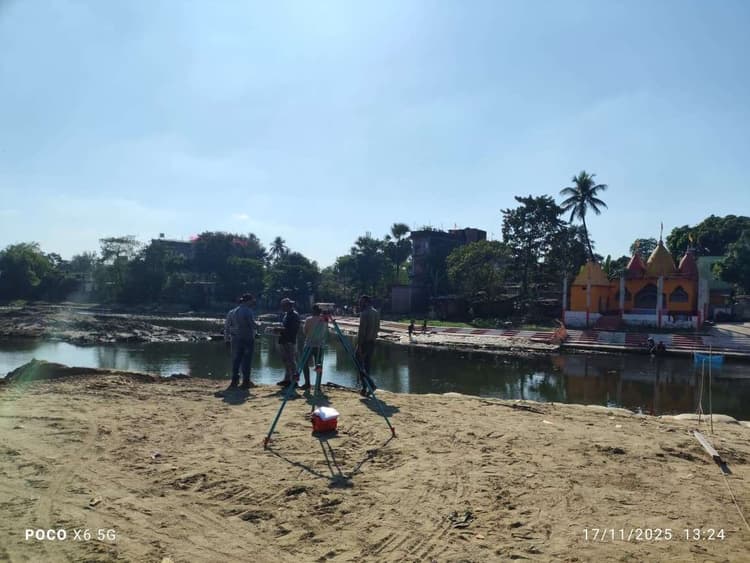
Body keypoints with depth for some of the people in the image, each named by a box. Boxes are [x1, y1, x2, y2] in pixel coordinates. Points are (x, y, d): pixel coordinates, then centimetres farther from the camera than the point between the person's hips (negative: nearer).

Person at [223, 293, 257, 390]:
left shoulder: (232, 312, 11)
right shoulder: (248, 311, -10)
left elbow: (227, 327, 12)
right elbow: (253, 325, -15)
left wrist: (227, 340, 16)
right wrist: (256, 328, 8)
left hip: (235, 339, 6)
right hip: (247, 339, -6)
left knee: (236, 360, 12)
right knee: (246, 361, 1)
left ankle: (234, 381, 15)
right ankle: (246, 382, 4)